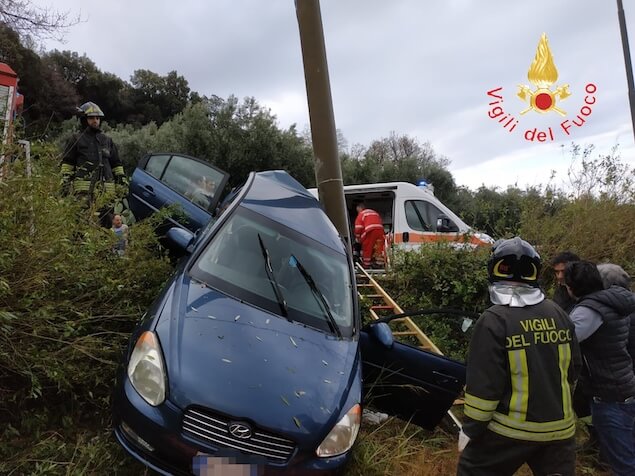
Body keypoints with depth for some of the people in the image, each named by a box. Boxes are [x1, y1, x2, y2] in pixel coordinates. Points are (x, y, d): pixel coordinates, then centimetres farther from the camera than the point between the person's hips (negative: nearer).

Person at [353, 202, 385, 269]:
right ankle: (379, 264, 14)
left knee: (367, 248, 5)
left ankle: (366, 264, 9)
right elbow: (381, 223, 29)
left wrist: (358, 238, 13)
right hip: (380, 229, 6)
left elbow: (358, 228, 3)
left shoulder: (361, 214, 12)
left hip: (370, 231, -5)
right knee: (379, 248, 13)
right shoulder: (375, 213, 32)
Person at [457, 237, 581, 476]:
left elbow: (483, 384, -18)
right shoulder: (558, 314, 0)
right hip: (559, 427, 5)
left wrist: (470, 430, -6)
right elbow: (573, 367, 11)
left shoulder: (494, 320, -18)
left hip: (510, 429, -5)